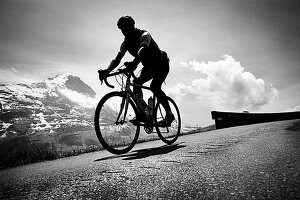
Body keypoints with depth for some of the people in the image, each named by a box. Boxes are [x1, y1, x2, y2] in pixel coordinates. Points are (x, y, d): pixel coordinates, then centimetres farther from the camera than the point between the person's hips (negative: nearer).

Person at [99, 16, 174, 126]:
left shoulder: (144, 35, -23)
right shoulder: (126, 43, -4)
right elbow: (117, 58, -16)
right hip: (149, 66, 7)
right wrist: (108, 70, -36)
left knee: (154, 87, -27)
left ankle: (169, 114, -13)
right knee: (136, 82, -15)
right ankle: (142, 113, -11)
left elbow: (142, 50, -45)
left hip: (161, 64, -7)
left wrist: (134, 63, -65)